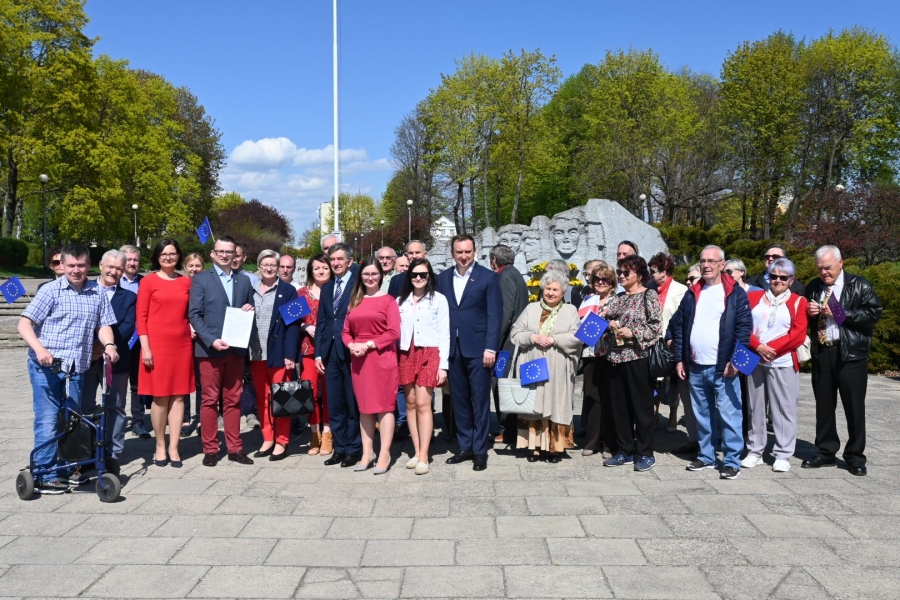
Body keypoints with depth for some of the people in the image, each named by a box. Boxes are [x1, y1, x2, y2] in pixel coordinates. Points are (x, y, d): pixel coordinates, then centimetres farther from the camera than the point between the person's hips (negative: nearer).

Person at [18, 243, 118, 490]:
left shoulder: (97, 294, 8)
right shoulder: (51, 290, -3)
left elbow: (104, 325, 11)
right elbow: (24, 324, -6)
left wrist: (109, 345, -10)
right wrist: (39, 349, -22)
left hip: (77, 368, 4)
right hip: (46, 365, -4)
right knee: (47, 421, -4)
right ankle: (45, 475, 6)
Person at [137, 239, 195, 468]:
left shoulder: (186, 282, 10)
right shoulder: (148, 281, 0)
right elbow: (141, 316, -3)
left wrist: (193, 328, 4)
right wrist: (145, 347, -9)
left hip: (182, 345, 3)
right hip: (157, 344, -3)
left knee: (178, 396, 3)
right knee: (160, 397, 1)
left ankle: (174, 447, 9)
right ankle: (160, 446, 14)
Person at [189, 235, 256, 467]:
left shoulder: (244, 281, 15)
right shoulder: (201, 279, 3)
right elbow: (194, 315, -5)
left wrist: (250, 310, -6)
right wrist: (212, 340, -16)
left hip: (236, 349, 3)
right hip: (210, 349, -3)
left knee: (233, 400, 7)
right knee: (210, 400, 2)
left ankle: (235, 448, 12)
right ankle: (210, 449, 9)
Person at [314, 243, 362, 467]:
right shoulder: (326, 288, 16)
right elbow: (321, 322, 14)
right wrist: (318, 353, 8)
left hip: (352, 351, -6)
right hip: (330, 352, 6)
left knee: (353, 403, 4)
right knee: (334, 404, 10)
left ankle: (354, 449, 14)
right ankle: (339, 448, 21)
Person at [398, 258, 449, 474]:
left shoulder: (439, 299, 0)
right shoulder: (401, 301, 11)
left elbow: (444, 334, -2)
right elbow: (396, 331, 9)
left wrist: (443, 365, -7)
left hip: (429, 354, -4)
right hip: (406, 355, 4)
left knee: (423, 404, -9)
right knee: (410, 403, 6)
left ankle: (424, 457, -3)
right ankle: (416, 452, 15)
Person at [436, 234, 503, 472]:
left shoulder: (488, 277, -2)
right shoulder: (443, 278, 10)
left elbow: (495, 315, -6)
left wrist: (490, 348, -13)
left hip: (478, 348, -4)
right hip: (452, 349, 4)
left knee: (480, 401, 2)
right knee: (459, 400, 10)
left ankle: (480, 451, 11)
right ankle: (465, 447, 21)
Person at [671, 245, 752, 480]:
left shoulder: (735, 293, -2)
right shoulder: (692, 294, 13)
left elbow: (744, 327, -8)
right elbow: (678, 326, 14)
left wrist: (735, 360, -15)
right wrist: (680, 359, 7)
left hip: (723, 368, -5)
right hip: (695, 367, 5)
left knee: (729, 415, -3)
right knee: (702, 414, 13)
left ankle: (732, 461, 5)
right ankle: (706, 456, 25)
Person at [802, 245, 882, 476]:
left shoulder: (859, 285, -2)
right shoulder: (813, 287, 13)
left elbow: (874, 313, -11)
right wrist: (808, 312, -2)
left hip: (850, 353, -4)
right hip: (821, 353, 5)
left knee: (854, 406, 2)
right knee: (824, 405, 10)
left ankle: (855, 456, 12)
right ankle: (826, 452, 21)